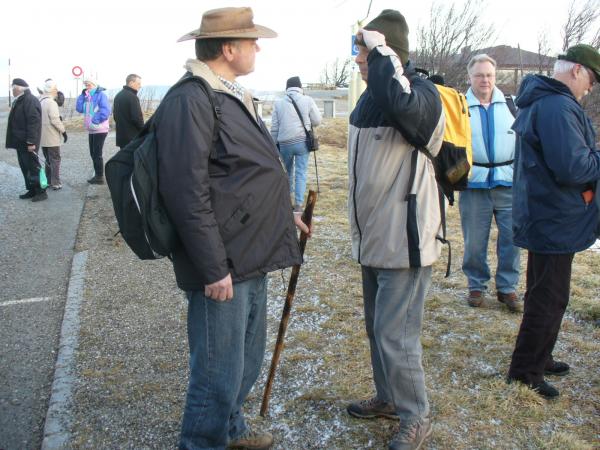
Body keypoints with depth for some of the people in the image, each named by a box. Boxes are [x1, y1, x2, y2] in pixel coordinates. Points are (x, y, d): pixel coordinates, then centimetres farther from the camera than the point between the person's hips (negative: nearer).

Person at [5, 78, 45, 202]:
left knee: (33, 167, -5)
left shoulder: (30, 100, -16)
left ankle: (41, 192, 1)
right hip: (20, 142, 10)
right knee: (25, 167, 13)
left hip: (27, 143, -10)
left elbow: (33, 122, -23)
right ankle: (32, 190, 20)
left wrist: (31, 141, -26)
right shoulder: (19, 101, 15)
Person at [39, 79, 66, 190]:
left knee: (48, 160, 17)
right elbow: (55, 120, -20)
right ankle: (55, 183, 0)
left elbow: (45, 117, 12)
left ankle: (48, 181, 21)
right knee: (55, 160, -1)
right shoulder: (51, 103, -16)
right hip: (52, 138, -8)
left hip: (42, 137, 8)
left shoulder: (40, 101, 10)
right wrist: (63, 131, -10)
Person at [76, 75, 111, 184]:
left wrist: (95, 121, -21)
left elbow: (106, 111, -20)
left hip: (100, 129, -8)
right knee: (93, 154, 12)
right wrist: (82, 95, 0)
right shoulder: (86, 96, 13)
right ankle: (97, 175, 22)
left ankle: (100, 177, 3)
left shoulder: (101, 94, -10)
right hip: (91, 130, 8)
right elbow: (79, 109, 7)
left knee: (97, 154, -4)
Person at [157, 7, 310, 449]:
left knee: (248, 359, 23)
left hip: (253, 259, 10)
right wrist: (214, 268, -21)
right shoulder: (190, 101, -17)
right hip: (223, 267, -10)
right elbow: (187, 193, -22)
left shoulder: (235, 97, 15)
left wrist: (283, 213, 24)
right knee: (220, 375, 3)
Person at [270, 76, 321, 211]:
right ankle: (298, 204, -4)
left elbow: (274, 127, 5)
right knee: (301, 173, 1)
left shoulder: (279, 103, 4)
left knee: (288, 170, 21)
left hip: (285, 143, 2)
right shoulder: (307, 100, -1)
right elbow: (317, 121, 3)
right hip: (302, 141, -2)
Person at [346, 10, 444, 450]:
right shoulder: (371, 97, 11)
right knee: (377, 327, 19)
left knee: (395, 334, -3)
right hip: (373, 237, 9)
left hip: (405, 240, -9)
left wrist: (380, 50, -27)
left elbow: (402, 104, -42)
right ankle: (389, 398, 38)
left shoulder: (422, 94, -15)